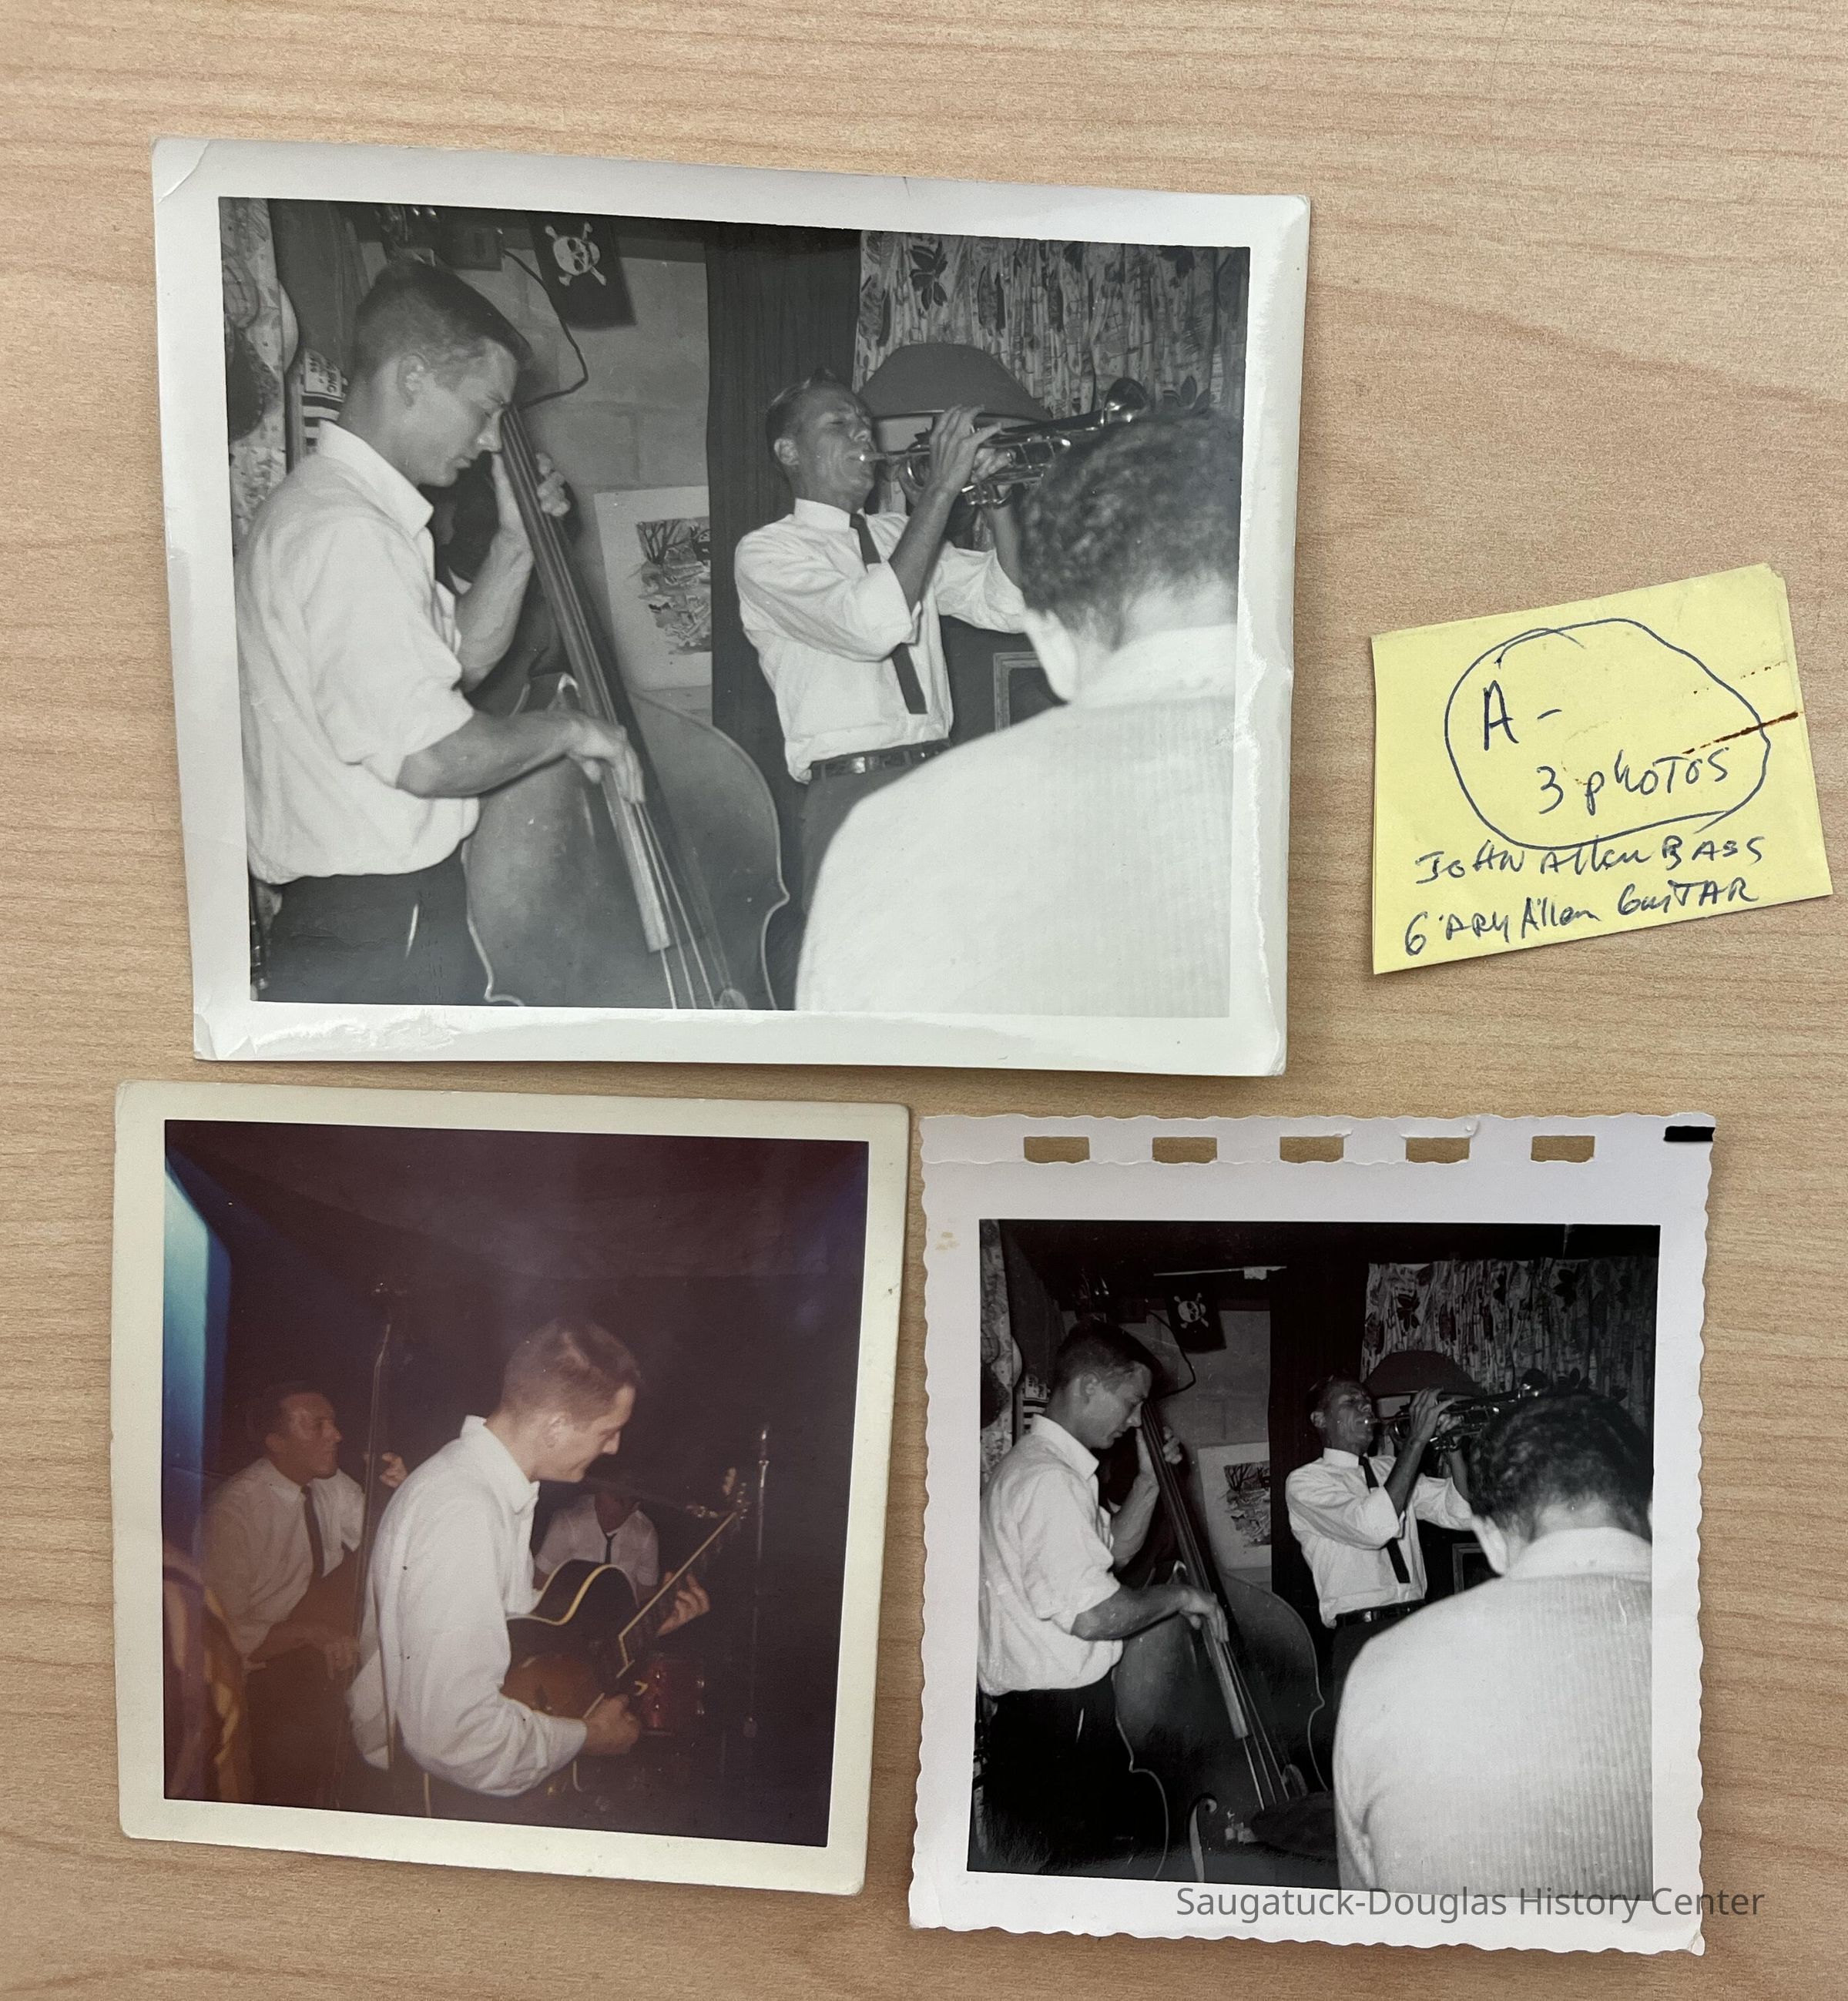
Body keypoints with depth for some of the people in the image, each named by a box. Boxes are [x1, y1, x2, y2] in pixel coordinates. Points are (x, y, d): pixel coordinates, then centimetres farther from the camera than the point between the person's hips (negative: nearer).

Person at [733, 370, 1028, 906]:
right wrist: (941, 489, -16)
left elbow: (1007, 606, 10)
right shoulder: (765, 551, 0)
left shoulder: (898, 534, 20)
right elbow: (872, 626, -19)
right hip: (851, 795, -5)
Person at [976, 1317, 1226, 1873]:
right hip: (1057, 1724, -10)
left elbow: (1112, 1551, 25)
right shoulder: (1049, 1481, -20)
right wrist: (1179, 1596, -11)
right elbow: (1092, 1613, -27)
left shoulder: (1037, 1464, 15)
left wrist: (1149, 1481, 13)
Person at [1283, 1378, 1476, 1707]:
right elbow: (1374, 1526, -20)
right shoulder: (1304, 1482, -2)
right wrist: (1417, 1439, -19)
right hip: (1362, 1637, -5)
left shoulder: (1390, 1470, 19)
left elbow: (1459, 1512, 7)